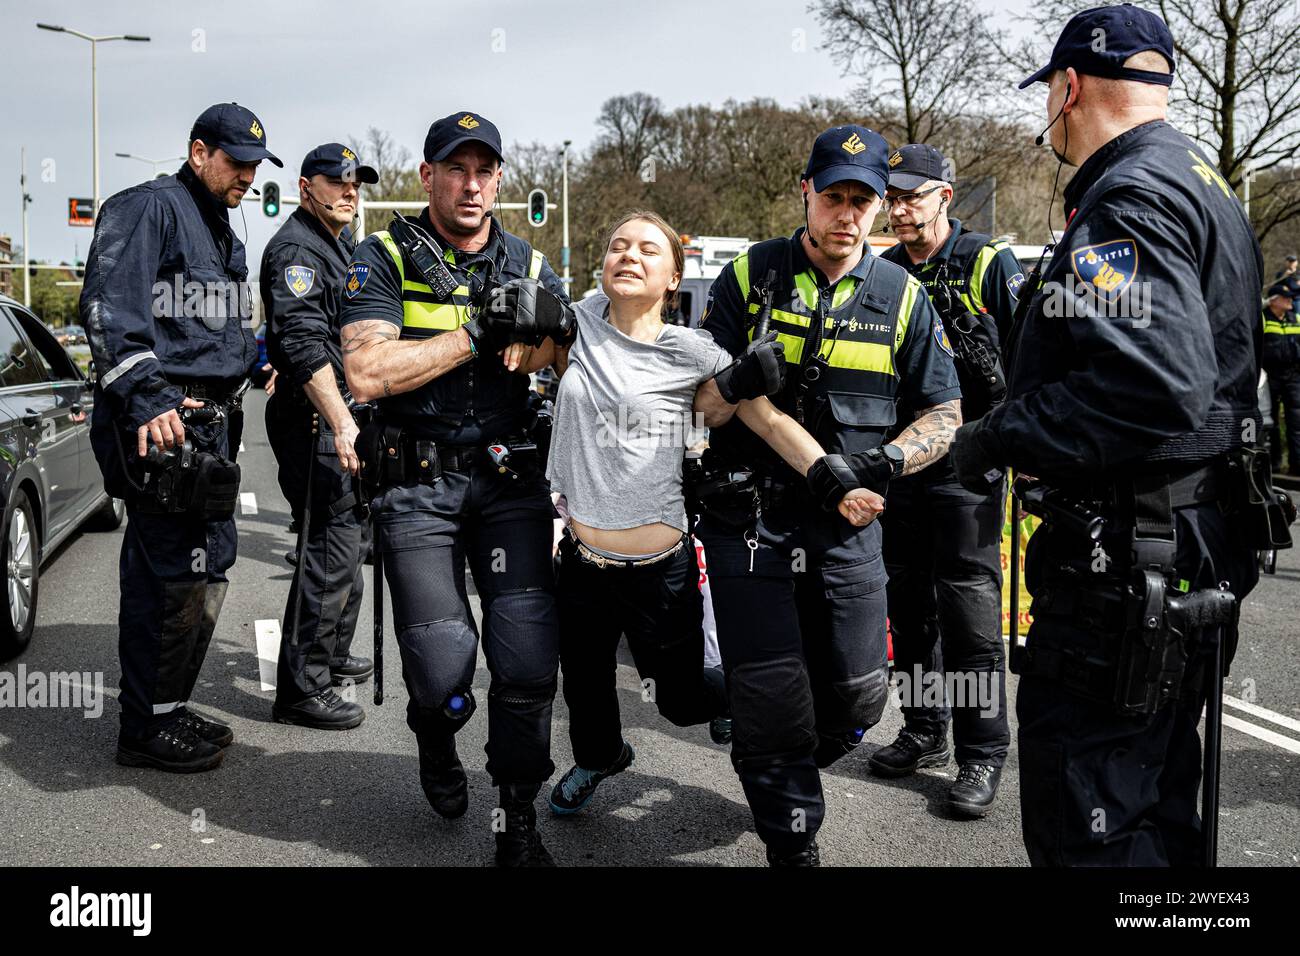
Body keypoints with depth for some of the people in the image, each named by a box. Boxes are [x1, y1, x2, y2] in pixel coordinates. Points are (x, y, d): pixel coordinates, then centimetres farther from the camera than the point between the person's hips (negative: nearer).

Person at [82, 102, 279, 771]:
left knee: (209, 564, 14)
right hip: (157, 421, -10)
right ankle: (146, 728, 4)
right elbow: (108, 307, -20)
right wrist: (147, 399, -28)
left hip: (202, 420, 10)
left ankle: (168, 710, 26)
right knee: (170, 575, -8)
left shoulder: (221, 232, 23)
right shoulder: (149, 208, -8)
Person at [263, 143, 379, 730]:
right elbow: (306, 344, -27)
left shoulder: (342, 243, 19)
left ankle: (334, 654, 36)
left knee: (346, 541, 20)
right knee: (329, 551, -11)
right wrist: (341, 421, -35)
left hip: (343, 414, 11)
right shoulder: (295, 248, -14)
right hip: (314, 420, -11)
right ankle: (302, 690, -4)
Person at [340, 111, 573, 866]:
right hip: (417, 485, -2)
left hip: (510, 478, 3)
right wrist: (477, 334, -15)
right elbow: (367, 375, -14)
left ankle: (519, 823, 12)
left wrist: (545, 328, -15)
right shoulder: (387, 259, 0)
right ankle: (438, 743, 31)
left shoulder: (528, 265, 12)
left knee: (529, 661, -7)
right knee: (443, 672, -6)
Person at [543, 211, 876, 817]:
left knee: (681, 701, 10)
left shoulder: (689, 351, -10)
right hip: (583, 563, 4)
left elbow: (771, 421, -12)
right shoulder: (582, 320, -1)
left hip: (661, 570, -3)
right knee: (584, 687, 20)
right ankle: (597, 758, 54)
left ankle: (738, 694, 46)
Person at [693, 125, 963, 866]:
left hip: (849, 524, 2)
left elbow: (945, 415, 7)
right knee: (771, 697, -2)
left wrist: (883, 462, -12)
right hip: (749, 518, -2)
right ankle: (793, 844, 19)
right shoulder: (750, 276, 1)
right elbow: (701, 405, 1)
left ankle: (784, 774, 40)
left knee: (858, 695, 7)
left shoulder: (902, 297, 5)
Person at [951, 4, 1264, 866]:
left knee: (1086, 829, -1)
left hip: (1127, 565, -11)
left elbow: (1151, 390, -30)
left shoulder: (1130, 196, -16)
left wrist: (997, 439, -17)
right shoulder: (1205, 186, 17)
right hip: (1201, 555, 11)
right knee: (1160, 809, 23)